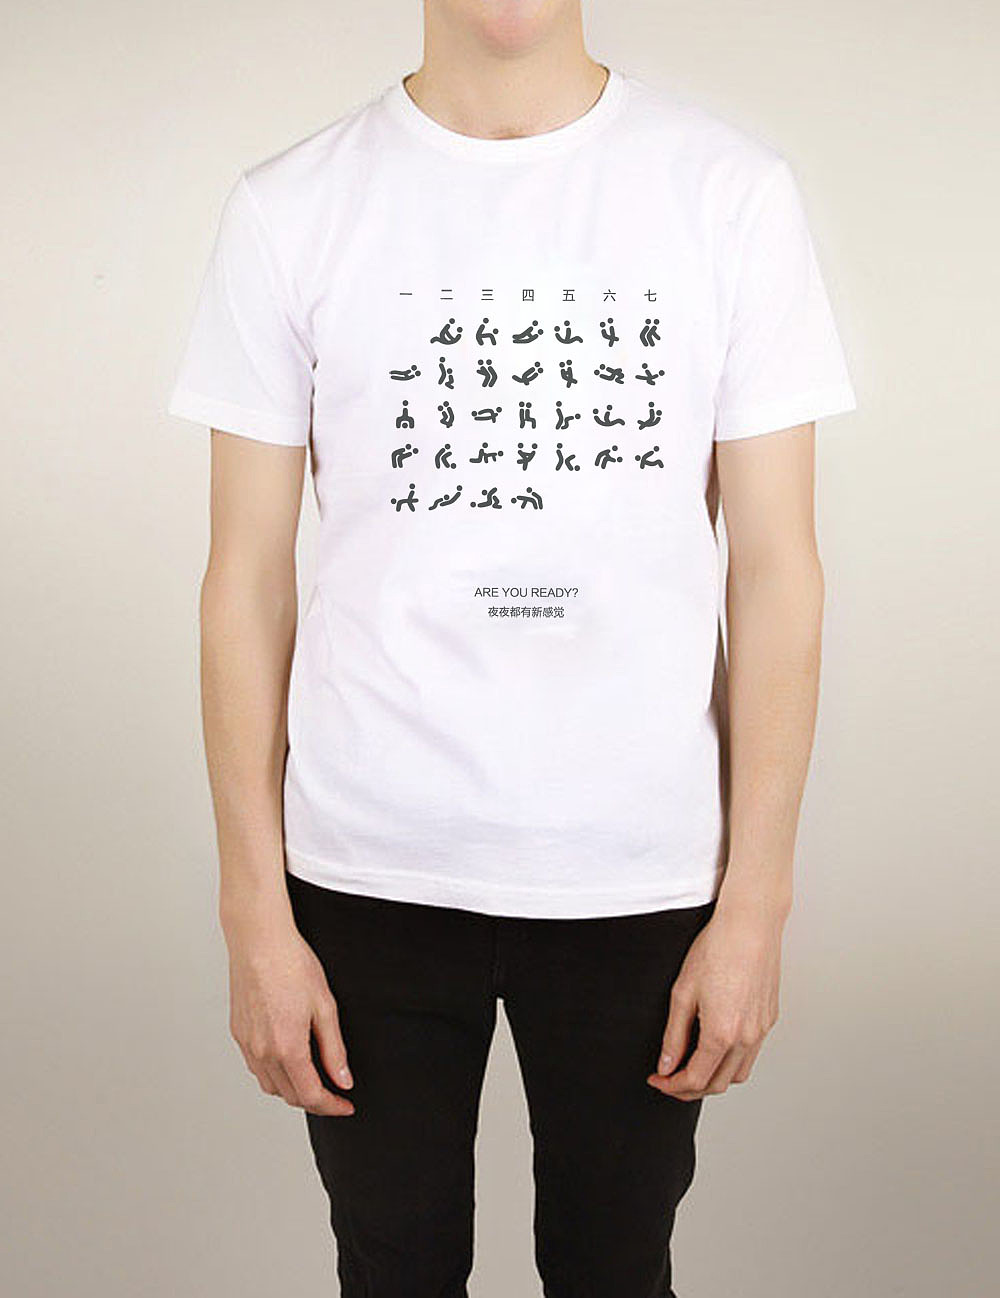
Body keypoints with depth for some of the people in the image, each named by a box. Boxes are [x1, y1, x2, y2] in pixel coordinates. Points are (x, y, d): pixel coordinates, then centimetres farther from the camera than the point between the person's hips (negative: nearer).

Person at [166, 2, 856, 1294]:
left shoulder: (735, 191, -1)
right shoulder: (287, 210, -1)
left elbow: (775, 567, -1)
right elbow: (248, 577, 0)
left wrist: (756, 900, -3)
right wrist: (256, 916, -1)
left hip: (643, 874, 0)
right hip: (370, 875, 1)